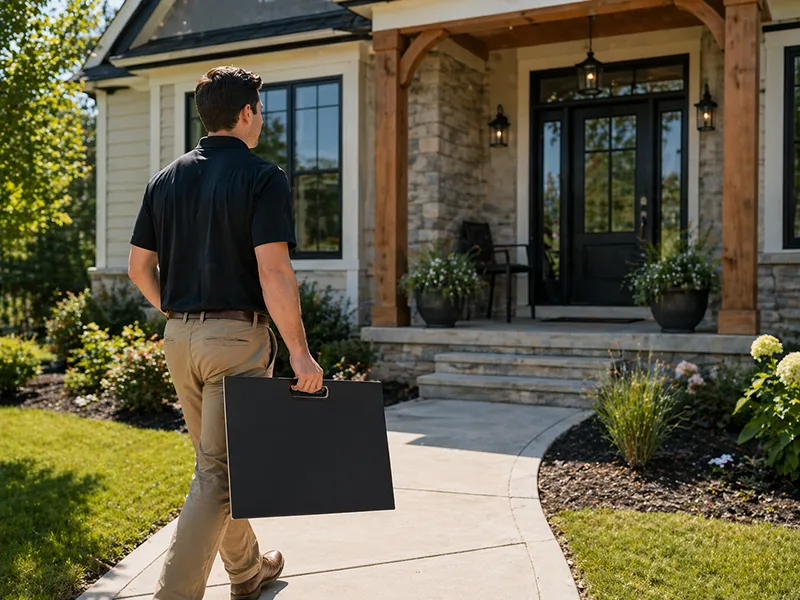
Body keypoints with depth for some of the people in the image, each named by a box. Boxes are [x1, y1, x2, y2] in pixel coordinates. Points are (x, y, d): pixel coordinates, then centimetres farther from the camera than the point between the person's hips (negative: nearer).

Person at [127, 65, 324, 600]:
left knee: (216, 461, 19)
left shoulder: (166, 180, 9)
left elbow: (139, 266, 10)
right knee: (218, 473, -1)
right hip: (238, 336, -7)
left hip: (179, 338, 7)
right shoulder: (263, 177, -10)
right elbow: (273, 271, -19)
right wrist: (299, 351, -16)